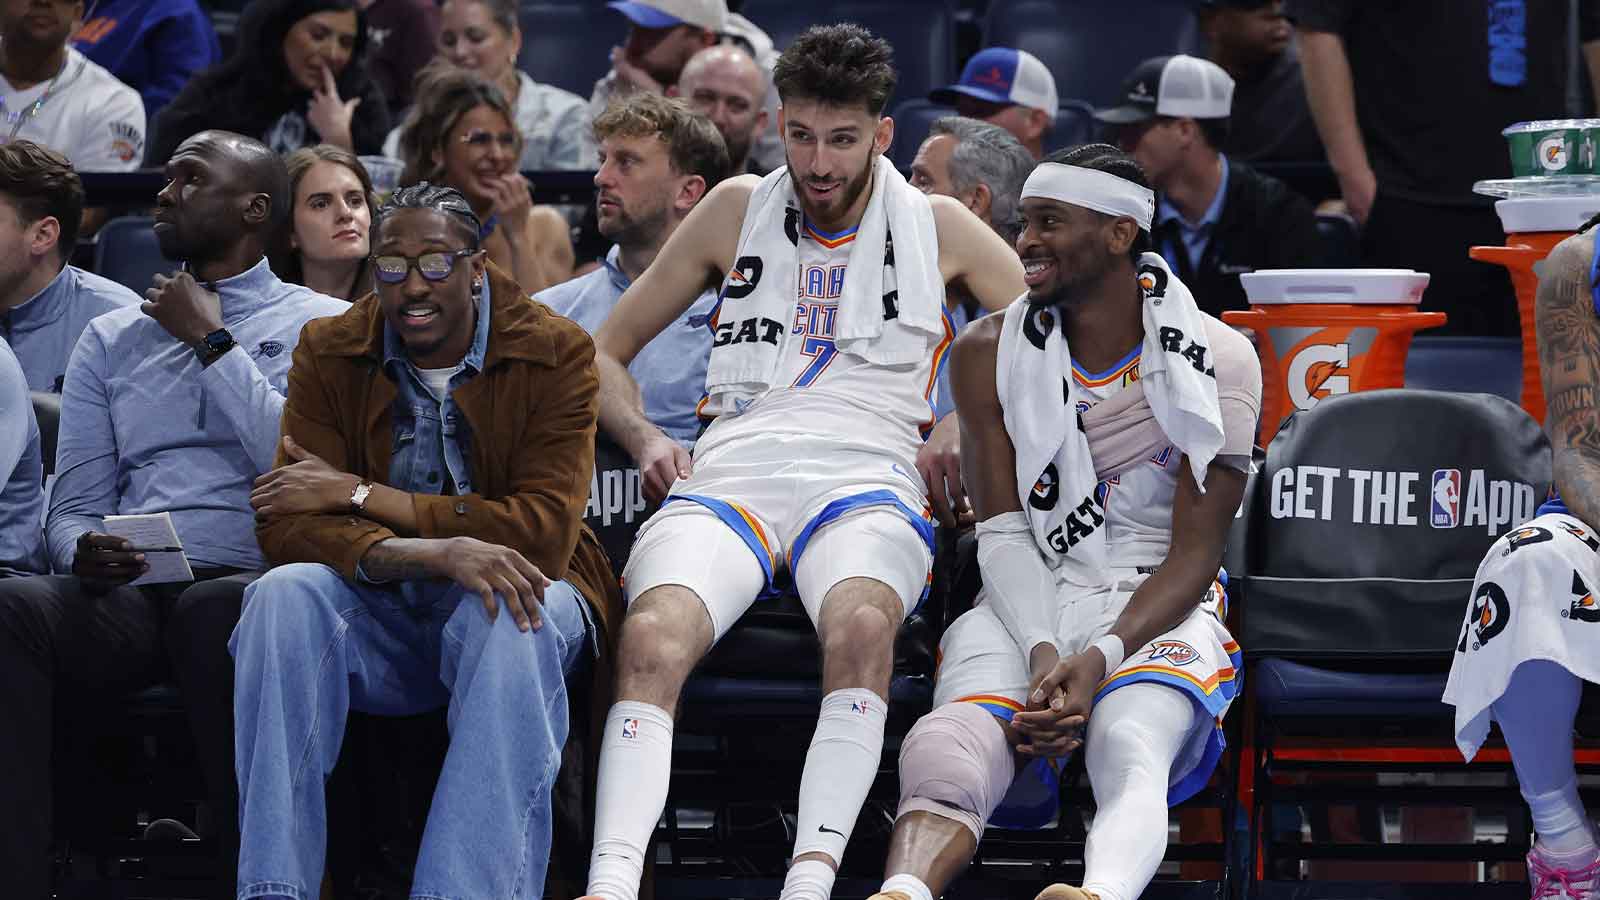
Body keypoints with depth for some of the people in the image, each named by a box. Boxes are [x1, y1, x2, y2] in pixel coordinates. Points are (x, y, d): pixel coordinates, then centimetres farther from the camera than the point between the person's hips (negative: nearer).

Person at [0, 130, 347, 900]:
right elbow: (74, 509, 18)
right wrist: (84, 550, -7)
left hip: (250, 581, -3)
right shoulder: (112, 339, 26)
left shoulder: (322, 325, 14)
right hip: (129, 596, 3)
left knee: (215, 609, -41)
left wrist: (211, 341, 3)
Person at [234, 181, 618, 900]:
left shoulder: (555, 352, -5)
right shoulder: (329, 353, 1)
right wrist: (431, 552, -31)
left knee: (511, 621, -37)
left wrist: (360, 496, -18)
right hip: (378, 610, 2)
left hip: (506, 591, -2)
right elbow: (288, 529, -11)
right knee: (284, 593, -30)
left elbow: (544, 531, -17)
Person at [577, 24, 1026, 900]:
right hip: (728, 477, 1)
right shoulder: (737, 210, 21)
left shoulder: (937, 228, 18)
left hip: (865, 477, -1)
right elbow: (607, 352, 27)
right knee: (652, 638, -34)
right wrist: (643, 436, 7)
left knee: (861, 624, -39)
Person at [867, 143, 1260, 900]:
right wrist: (1043, 653, -18)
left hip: (1156, 611, -2)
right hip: (1029, 606, 2)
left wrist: (1102, 656, -21)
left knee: (1127, 750, -39)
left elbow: (1192, 555, -5)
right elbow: (1003, 533, 2)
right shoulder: (989, 354, 7)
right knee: (945, 756, -33)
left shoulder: (1217, 360, -2)